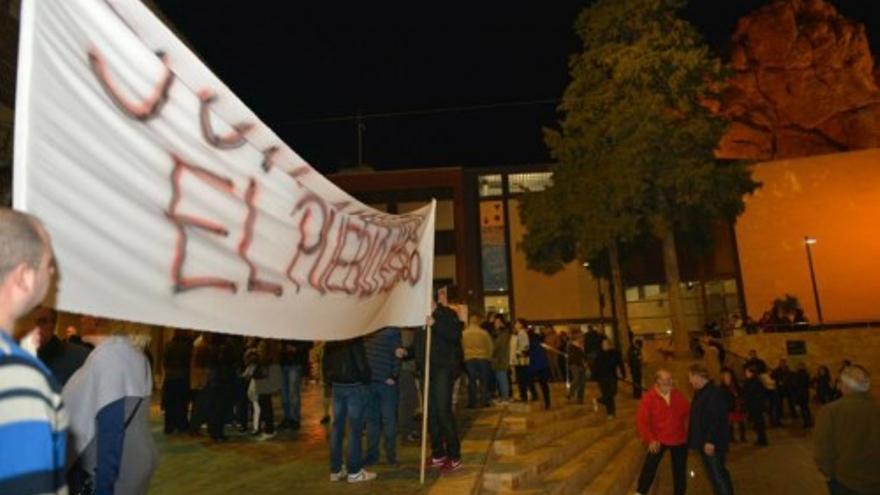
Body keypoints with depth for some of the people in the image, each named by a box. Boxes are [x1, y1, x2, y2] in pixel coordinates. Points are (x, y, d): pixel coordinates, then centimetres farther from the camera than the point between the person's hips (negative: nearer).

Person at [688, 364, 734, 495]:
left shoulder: (714, 393, -19)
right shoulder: (701, 393, 12)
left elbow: (716, 420, -25)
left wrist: (711, 441, -25)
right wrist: (694, 439, 19)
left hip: (712, 444, -10)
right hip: (704, 442, 10)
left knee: (717, 475, -5)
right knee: (714, 474, 17)